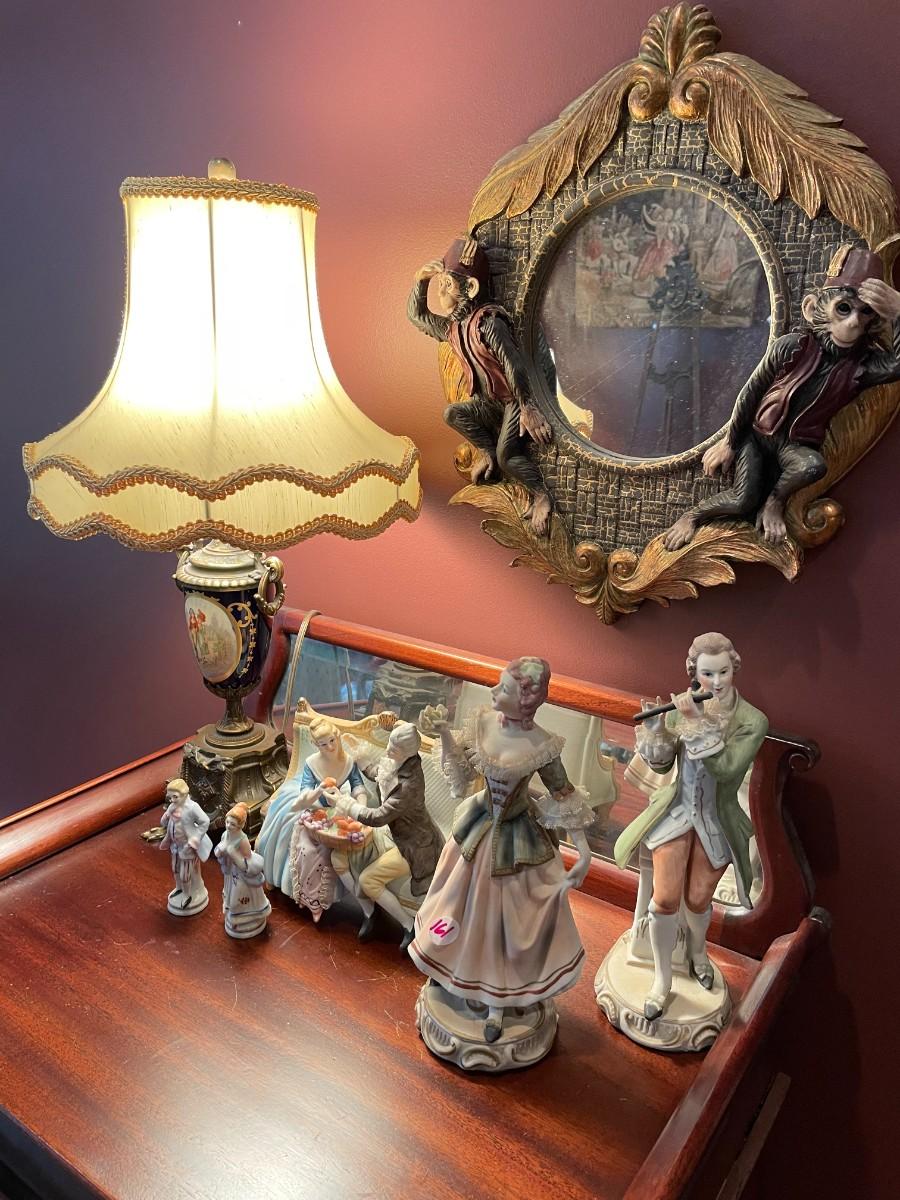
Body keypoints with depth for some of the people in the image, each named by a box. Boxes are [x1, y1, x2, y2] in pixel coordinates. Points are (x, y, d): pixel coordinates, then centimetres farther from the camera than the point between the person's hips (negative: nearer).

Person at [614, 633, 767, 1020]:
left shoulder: (753, 721, -17)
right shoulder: (683, 707, -11)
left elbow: (726, 768, -30)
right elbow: (661, 764, -7)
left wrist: (697, 723, -36)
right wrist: (653, 725, -25)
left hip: (717, 821, -1)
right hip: (677, 812, 1)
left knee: (697, 900, 13)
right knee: (665, 900, -2)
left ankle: (698, 952, 48)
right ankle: (661, 979, 20)